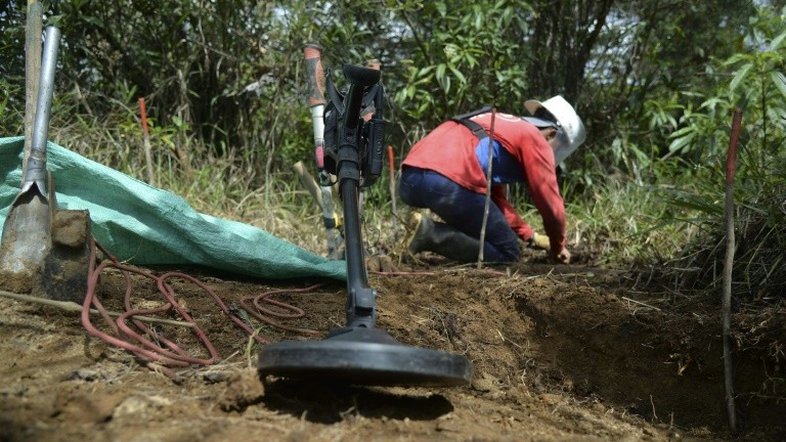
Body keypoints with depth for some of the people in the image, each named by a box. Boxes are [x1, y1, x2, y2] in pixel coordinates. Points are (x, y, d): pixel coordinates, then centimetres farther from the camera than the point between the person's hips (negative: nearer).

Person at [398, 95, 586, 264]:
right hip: (448, 182, -9)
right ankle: (433, 235, -13)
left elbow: (496, 197, 40)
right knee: (507, 254, 6)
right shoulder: (536, 140, 11)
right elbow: (550, 204, 12)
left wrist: (531, 236, 41)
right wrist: (558, 247, 30)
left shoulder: (506, 127, 36)